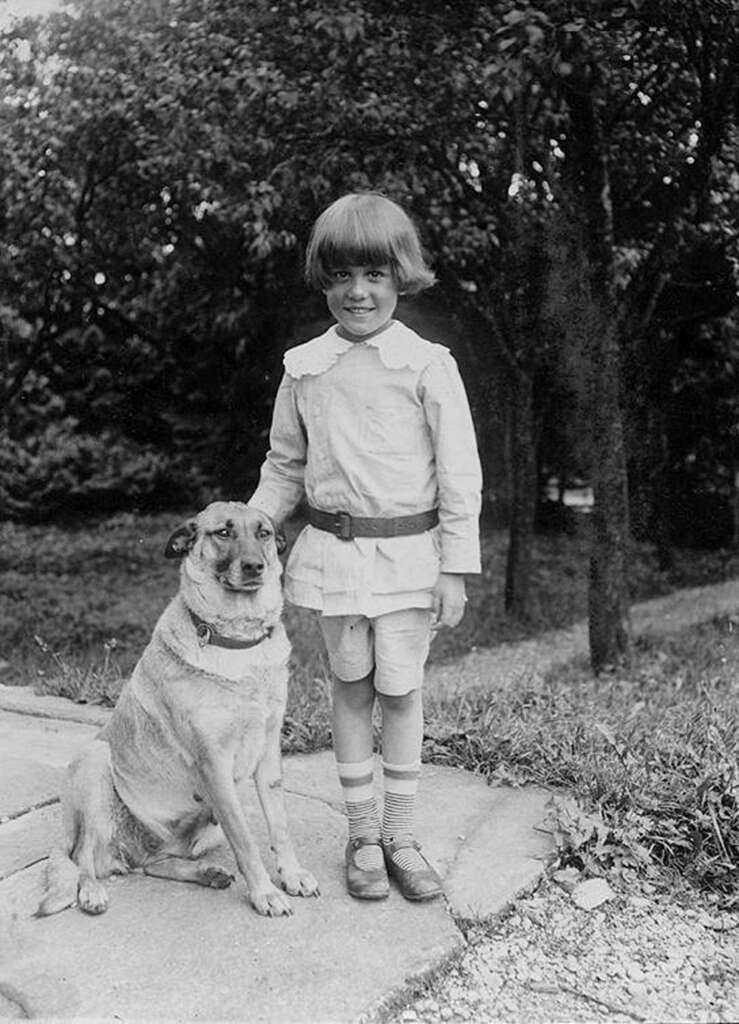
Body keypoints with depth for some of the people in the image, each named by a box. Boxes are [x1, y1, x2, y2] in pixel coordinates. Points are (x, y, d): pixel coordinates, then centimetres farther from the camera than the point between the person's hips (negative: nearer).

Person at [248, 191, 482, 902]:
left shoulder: (428, 366, -6)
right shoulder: (303, 368, 3)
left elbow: (460, 474, -5)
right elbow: (284, 466, 12)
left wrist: (455, 568, -7)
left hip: (409, 554, -2)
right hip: (333, 549, 2)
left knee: (401, 690, 5)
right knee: (351, 687, 11)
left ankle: (400, 834, 23)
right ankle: (362, 833, 26)